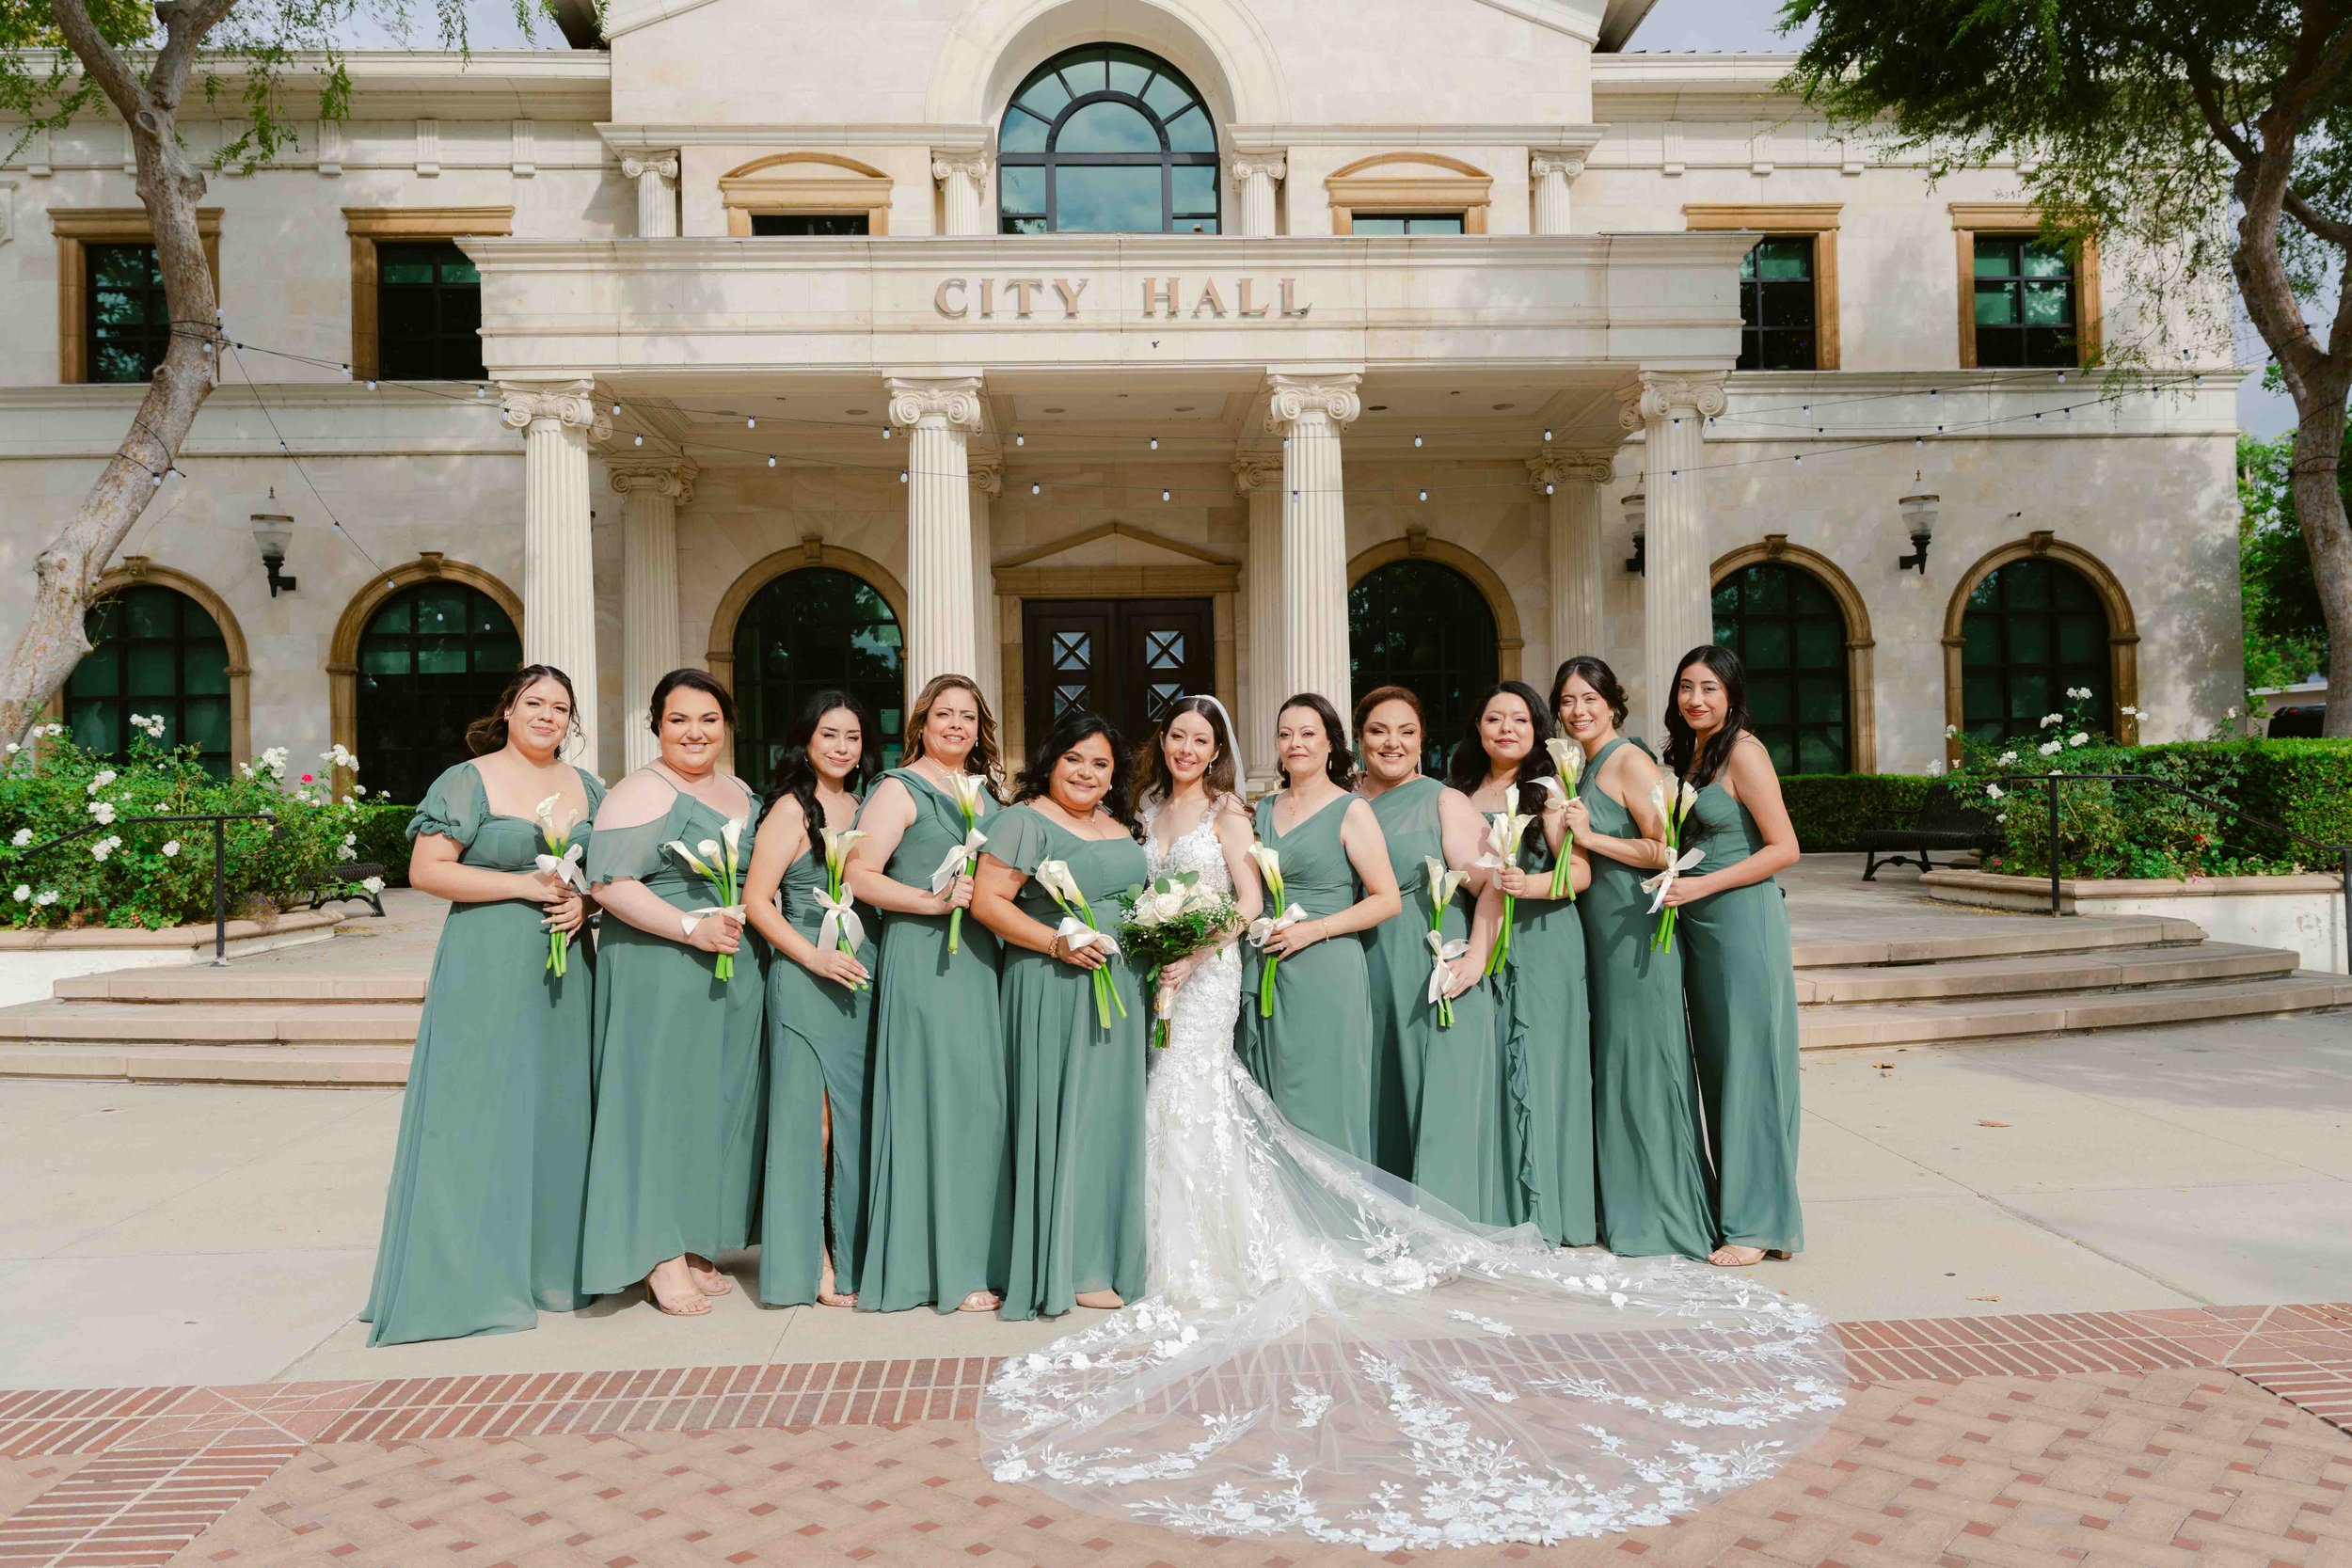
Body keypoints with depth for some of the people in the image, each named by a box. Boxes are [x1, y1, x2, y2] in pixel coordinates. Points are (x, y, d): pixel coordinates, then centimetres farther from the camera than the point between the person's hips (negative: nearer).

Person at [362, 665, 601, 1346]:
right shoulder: (468, 781, -2)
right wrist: (525, 885, -15)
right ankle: (466, 1278, 6)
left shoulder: (587, 788, 13)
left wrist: (584, 903, -4)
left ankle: (550, 1265, 19)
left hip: (565, 970, 5)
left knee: (558, 1110, 7)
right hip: (485, 974, -5)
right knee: (477, 1114, -4)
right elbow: (426, 870, -9)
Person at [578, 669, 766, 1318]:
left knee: (721, 1102, 9)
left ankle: (698, 1246, 20)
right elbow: (609, 882, -16)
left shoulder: (742, 793, 16)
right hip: (658, 972, -7)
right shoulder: (642, 792, -7)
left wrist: (748, 917, 9)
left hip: (736, 972, 7)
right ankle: (662, 1257, 7)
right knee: (664, 1100, -3)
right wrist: (692, 928, -21)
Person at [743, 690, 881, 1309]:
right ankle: (814, 1259, 6)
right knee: (811, 1115, -3)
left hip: (862, 974, 6)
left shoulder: (861, 806, 15)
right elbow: (755, 899, -9)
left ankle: (851, 1252, 20)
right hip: (805, 978, -6)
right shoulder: (792, 808, -4)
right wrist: (816, 957, -15)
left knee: (856, 1114, 9)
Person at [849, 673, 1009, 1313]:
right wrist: (933, 901, -18)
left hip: (980, 958, 7)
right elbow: (859, 875, -10)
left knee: (984, 1098, 6)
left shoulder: (986, 790, 19)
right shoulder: (900, 789, -1)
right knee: (937, 1098, -6)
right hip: (922, 960, -7)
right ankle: (944, 1268, 2)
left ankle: (981, 1253, 17)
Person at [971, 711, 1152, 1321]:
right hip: (1053, 991, -7)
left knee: (1113, 1117, 10)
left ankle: (1110, 1253, 21)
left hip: (1117, 990, 7)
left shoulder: (1120, 826, 16)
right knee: (1065, 1117, -2)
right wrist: (1059, 943, -19)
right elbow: (986, 901, -14)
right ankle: (1069, 1269, 8)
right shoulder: (1025, 820, -6)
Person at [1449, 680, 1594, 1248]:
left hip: (1541, 941, -4)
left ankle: (1545, 1215, 5)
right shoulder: (1463, 792, 13)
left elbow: (1580, 872, -9)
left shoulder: (1547, 788, -2)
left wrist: (1531, 884, -25)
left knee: (1536, 1068, -4)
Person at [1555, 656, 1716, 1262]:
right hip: (1600, 934, 9)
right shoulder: (1584, 769, 16)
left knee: (1643, 1063, -3)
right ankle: (1622, 1211, 23)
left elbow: (1665, 850, -18)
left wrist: (1590, 836, -17)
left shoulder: (1629, 762, -10)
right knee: (1612, 1064, 13)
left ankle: (1662, 1218, 8)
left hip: (1635, 932, -9)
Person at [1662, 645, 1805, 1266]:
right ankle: (1732, 1208, 19)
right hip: (1698, 928, 8)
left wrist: (1702, 885, -17)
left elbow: (1783, 848, -13)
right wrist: (1676, 889, 5)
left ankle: (1760, 1223, 5)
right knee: (1716, 1067, 10)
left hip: (1743, 919, -8)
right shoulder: (1688, 755, 15)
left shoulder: (1743, 752, -9)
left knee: (1748, 1066, -3)